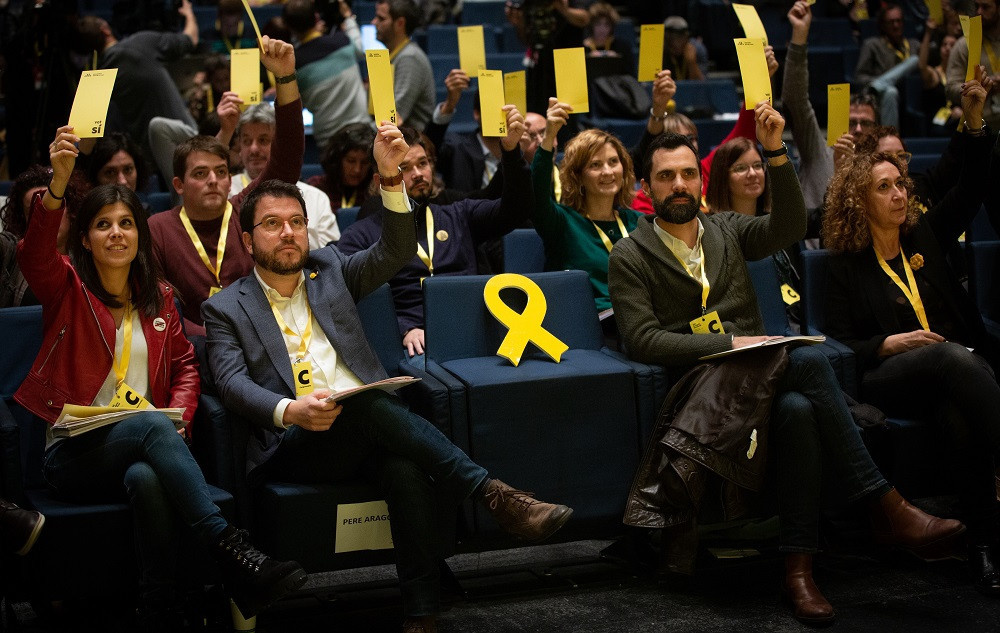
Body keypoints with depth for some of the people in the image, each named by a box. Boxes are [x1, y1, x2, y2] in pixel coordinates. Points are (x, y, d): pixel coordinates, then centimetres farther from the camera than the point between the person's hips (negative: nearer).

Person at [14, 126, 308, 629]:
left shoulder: (158, 298, 18)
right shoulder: (67, 288, 5)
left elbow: (184, 365, 22)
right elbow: (34, 254, -17)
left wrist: (179, 415, -2)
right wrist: (58, 182, -35)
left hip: (146, 444, 3)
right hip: (74, 452, -3)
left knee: (148, 479, -38)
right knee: (151, 426, -37)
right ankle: (234, 555, -47)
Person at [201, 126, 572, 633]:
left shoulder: (330, 271, 22)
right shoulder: (226, 309, 13)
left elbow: (396, 252, 7)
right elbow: (232, 382, -2)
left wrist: (390, 176, -8)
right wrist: (291, 410, -23)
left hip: (365, 430, 3)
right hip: (293, 445, -2)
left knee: (406, 468, -34)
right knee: (368, 404, -35)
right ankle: (493, 494, -35)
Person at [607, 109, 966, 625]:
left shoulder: (727, 230, 19)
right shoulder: (630, 257, 5)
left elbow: (789, 227, -1)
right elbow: (641, 341, -7)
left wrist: (775, 152, -13)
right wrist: (729, 343, -15)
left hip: (756, 370, 4)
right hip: (698, 382, -4)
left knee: (798, 408, -34)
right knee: (809, 361, -31)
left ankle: (799, 567, -34)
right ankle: (885, 507, -31)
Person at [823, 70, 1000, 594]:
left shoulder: (924, 236, 20)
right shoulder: (846, 266, 11)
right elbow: (840, 342, 6)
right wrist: (889, 344, -12)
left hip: (958, 368, 4)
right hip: (889, 376, -3)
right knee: (954, 358, -38)